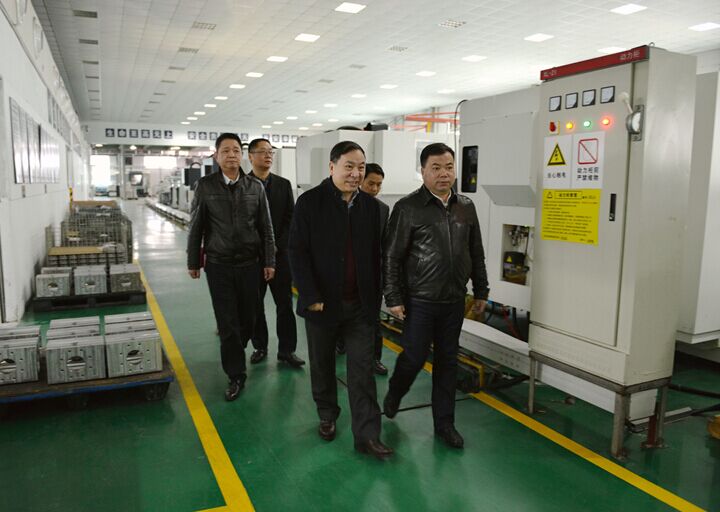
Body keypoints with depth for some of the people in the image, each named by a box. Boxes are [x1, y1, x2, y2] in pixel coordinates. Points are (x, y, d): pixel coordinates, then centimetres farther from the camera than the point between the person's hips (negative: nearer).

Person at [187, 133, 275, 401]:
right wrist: (193, 261, 4)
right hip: (218, 265, -1)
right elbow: (196, 227, 3)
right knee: (227, 322, 1)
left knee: (247, 318, 9)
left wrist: (269, 261, 1)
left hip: (249, 264, 2)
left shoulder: (256, 187, 2)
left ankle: (234, 351, 38)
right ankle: (236, 375, 13)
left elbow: (266, 227, 4)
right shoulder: (205, 186, -2)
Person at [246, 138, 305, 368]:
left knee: (285, 304, 3)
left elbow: (290, 220, 3)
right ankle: (260, 347, 21)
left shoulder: (284, 184, 6)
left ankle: (286, 349, 12)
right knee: (255, 305, 7)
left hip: (279, 253, 1)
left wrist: (277, 246, -8)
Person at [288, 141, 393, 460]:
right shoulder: (309, 202, -8)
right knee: (322, 365, 16)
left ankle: (367, 435, 12)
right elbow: (297, 252, -10)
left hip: (361, 304, 2)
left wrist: (375, 298, 6)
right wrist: (311, 297, -15)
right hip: (322, 303, -2)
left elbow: (376, 255, 8)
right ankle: (327, 416, 38)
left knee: (362, 370, 4)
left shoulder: (370, 206, 3)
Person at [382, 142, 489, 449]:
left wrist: (481, 291, 12)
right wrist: (393, 298, -11)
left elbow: (476, 254, 12)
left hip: (454, 301, 4)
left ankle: (444, 423, 26)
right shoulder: (407, 208, -9)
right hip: (419, 301, -4)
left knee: (447, 362, 12)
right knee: (414, 357, 4)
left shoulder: (466, 207, 6)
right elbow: (391, 257, -9)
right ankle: (394, 394, 37)